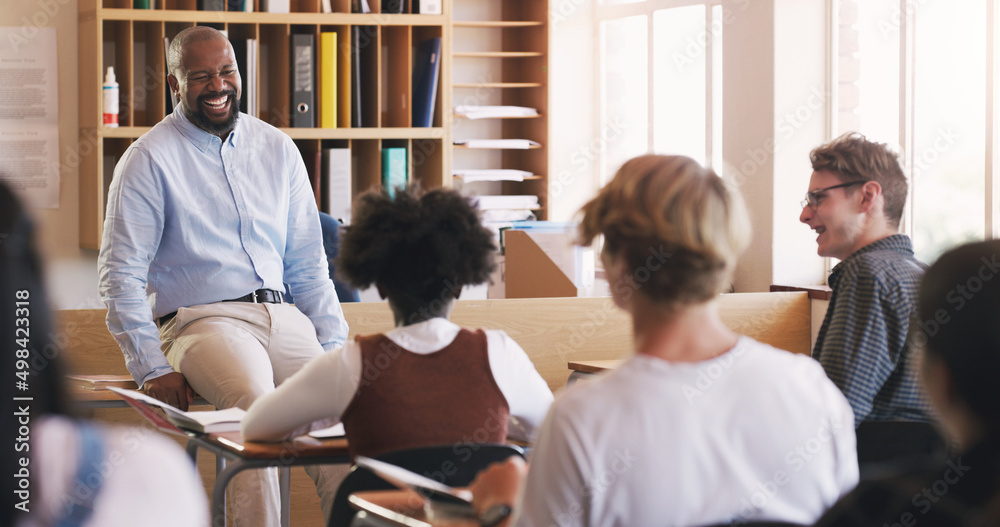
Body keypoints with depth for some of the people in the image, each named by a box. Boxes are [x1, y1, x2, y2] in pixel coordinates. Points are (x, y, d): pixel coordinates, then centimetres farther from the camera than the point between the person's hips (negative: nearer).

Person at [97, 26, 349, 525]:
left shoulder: (277, 149, 17)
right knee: (255, 399, -36)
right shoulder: (148, 161, 3)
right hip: (200, 321, -4)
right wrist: (152, 368, -9)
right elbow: (121, 274, 0)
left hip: (281, 316, 4)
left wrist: (334, 345, 7)